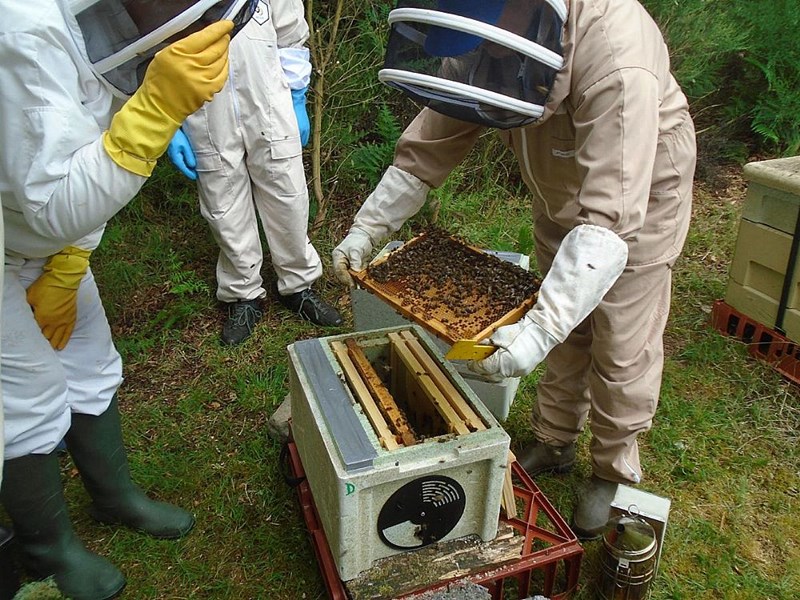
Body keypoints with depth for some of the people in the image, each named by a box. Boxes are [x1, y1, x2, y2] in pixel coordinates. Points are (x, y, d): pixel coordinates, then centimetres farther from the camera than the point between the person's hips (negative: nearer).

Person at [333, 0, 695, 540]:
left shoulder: (617, 64, -42)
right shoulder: (482, 48, -21)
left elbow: (609, 222, -47)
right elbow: (427, 146, -12)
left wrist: (537, 331, -55)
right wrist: (366, 229, -19)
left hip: (638, 196, -5)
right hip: (561, 194, 6)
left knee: (622, 346, 3)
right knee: (564, 332, 15)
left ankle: (614, 473, 26)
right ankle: (555, 442, 36)